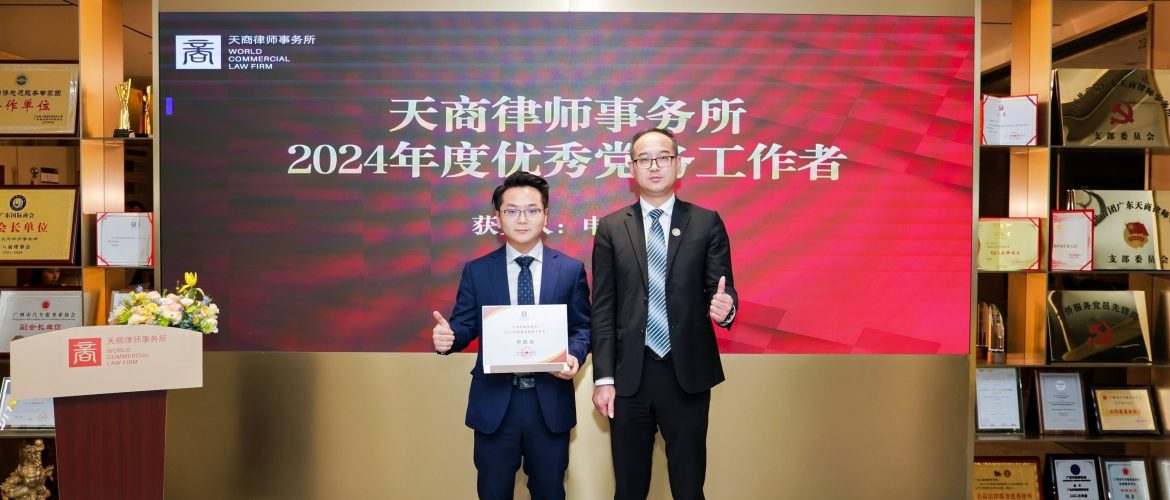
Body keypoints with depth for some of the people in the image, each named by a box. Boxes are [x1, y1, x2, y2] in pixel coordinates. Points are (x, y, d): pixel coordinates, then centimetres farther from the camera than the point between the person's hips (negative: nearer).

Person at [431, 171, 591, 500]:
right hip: (494, 402, 0)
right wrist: (448, 335, -21)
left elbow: (582, 327, 3)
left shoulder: (571, 270, 1)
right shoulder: (476, 271, 1)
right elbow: (465, 325, 1)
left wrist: (574, 354, -17)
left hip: (550, 402, 0)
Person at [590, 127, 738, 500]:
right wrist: (603, 377, -2)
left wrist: (725, 307, -24)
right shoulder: (611, 228, 4)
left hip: (688, 373, -1)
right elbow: (603, 308, 2)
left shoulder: (706, 223, 3)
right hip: (629, 374, 1)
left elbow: (722, 288, 1)